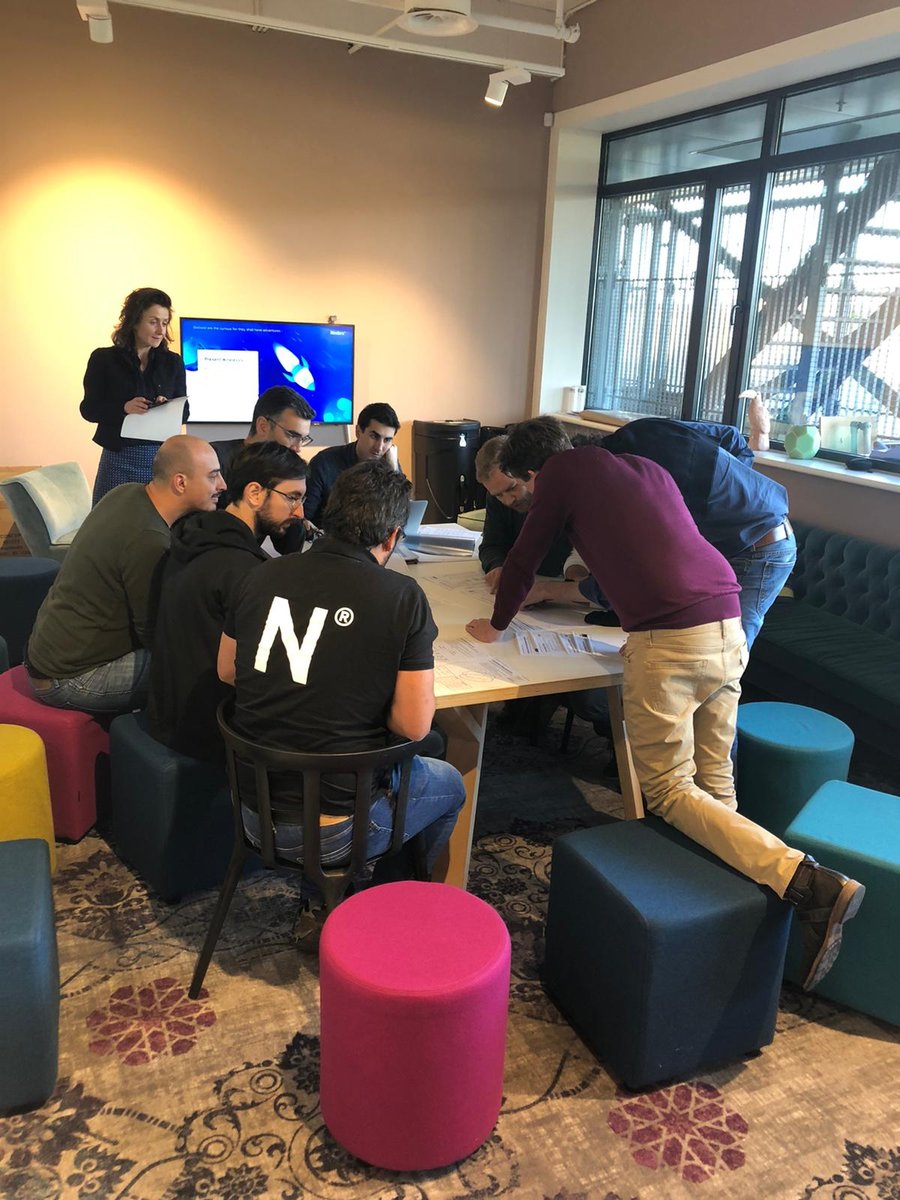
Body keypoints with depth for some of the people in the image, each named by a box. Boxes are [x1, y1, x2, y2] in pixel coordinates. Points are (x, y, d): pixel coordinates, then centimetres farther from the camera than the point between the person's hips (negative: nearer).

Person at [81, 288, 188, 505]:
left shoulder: (173, 362, 8)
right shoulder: (104, 359, 2)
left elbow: (184, 411, 10)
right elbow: (89, 409, 1)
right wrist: (124, 408, -16)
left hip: (162, 459, 2)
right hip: (119, 459, -2)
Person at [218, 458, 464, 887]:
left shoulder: (262, 576, -6)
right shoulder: (402, 597, -19)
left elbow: (227, 671, 8)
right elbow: (413, 726, -16)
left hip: (254, 813, 5)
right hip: (333, 834, -5)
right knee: (450, 784, 25)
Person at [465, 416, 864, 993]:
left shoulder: (562, 470, 8)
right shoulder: (649, 468, 26)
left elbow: (526, 556, 13)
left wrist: (497, 624, 29)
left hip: (668, 639, -8)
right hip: (728, 627, 8)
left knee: (669, 790, 1)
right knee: (713, 782, 14)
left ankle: (806, 881, -12)